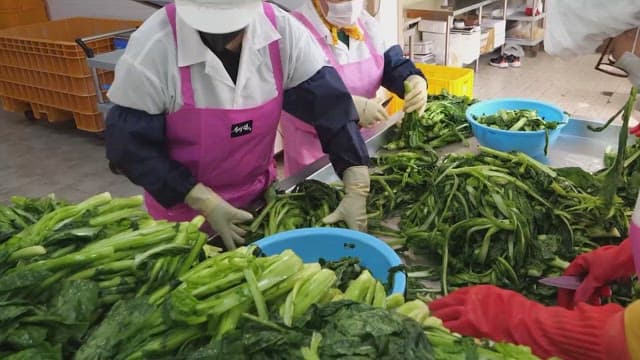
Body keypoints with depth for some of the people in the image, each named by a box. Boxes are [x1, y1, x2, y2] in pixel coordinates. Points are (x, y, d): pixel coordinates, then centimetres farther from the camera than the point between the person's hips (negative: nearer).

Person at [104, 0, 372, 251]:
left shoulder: (282, 31, -18)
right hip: (184, 210, -3)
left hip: (260, 195, 4)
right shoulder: (152, 48, -26)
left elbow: (332, 106, -15)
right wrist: (205, 203, -23)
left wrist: (357, 190, -23)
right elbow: (131, 146, -19)